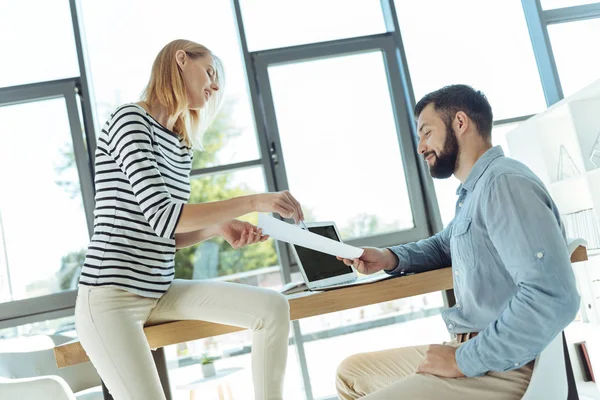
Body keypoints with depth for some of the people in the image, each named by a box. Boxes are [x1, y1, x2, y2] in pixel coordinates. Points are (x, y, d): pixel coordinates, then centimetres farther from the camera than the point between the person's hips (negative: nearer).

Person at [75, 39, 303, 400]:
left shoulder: (183, 148, 13)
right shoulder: (131, 120, -11)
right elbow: (162, 217, -20)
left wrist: (219, 227, -4)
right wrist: (253, 202, -20)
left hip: (161, 292, 8)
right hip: (112, 295, -7)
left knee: (273, 307, -6)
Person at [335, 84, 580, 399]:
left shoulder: (504, 183, -18)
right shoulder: (473, 191, 15)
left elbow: (553, 298, -29)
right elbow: (444, 245, 33)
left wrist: (464, 360, -21)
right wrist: (390, 258, 11)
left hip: (504, 366, -10)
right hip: (472, 350, 10)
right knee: (350, 373, 15)